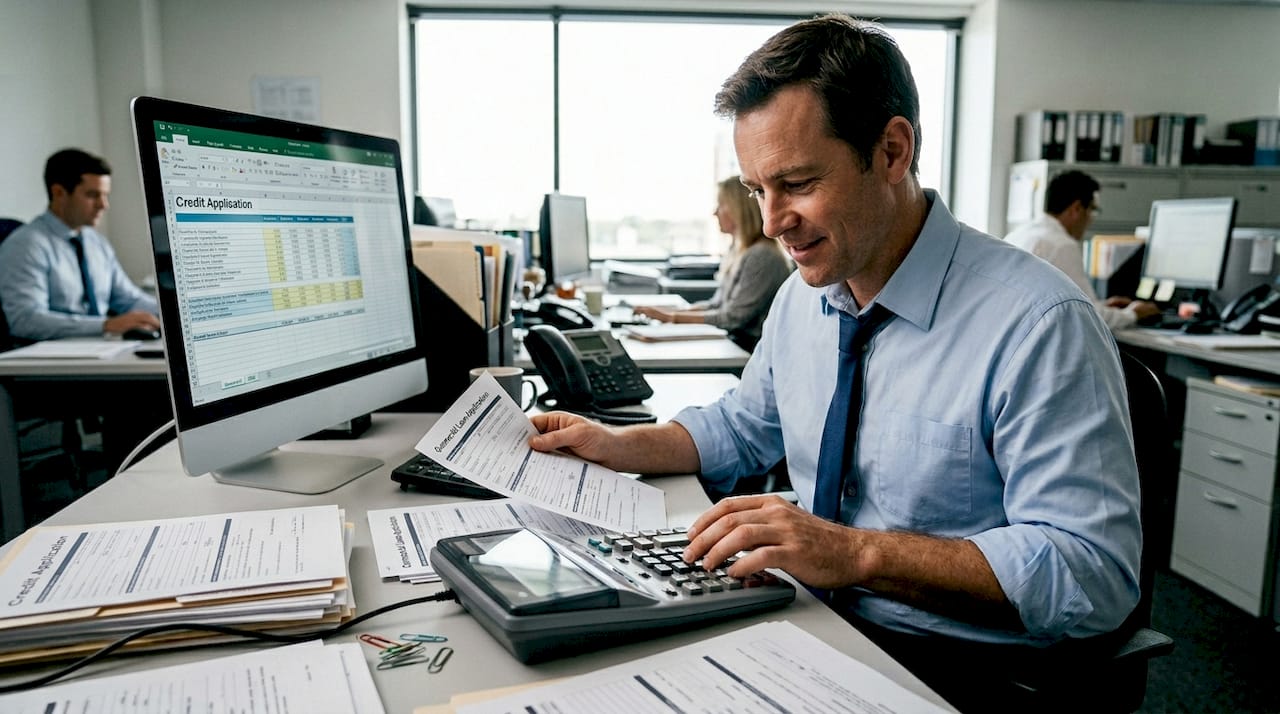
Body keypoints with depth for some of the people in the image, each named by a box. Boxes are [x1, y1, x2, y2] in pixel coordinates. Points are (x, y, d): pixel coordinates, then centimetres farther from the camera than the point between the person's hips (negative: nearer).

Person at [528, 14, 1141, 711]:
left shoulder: (1041, 326, -20)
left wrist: (859, 552, -29)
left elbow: (1094, 573, -22)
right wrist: (617, 445, 4)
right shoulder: (802, 297, 4)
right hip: (810, 623, 6)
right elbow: (741, 428, 19)